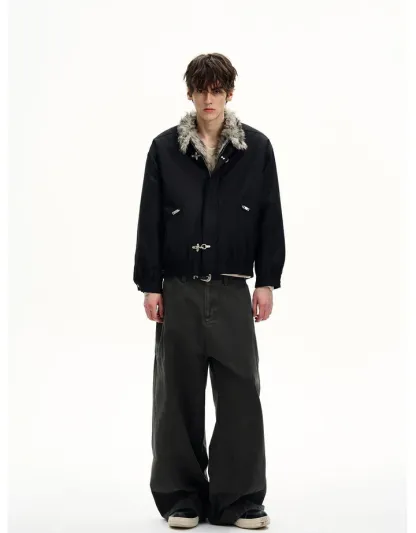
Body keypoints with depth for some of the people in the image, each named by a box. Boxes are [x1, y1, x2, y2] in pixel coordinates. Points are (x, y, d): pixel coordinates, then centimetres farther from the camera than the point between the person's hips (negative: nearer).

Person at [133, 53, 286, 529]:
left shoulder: (256, 149, 3)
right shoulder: (165, 148, 2)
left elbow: (270, 219, 4)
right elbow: (149, 221, 2)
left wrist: (266, 282, 0)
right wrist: (149, 285, -2)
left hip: (232, 290, 0)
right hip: (179, 291, 0)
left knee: (240, 393, 0)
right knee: (178, 395, 6)